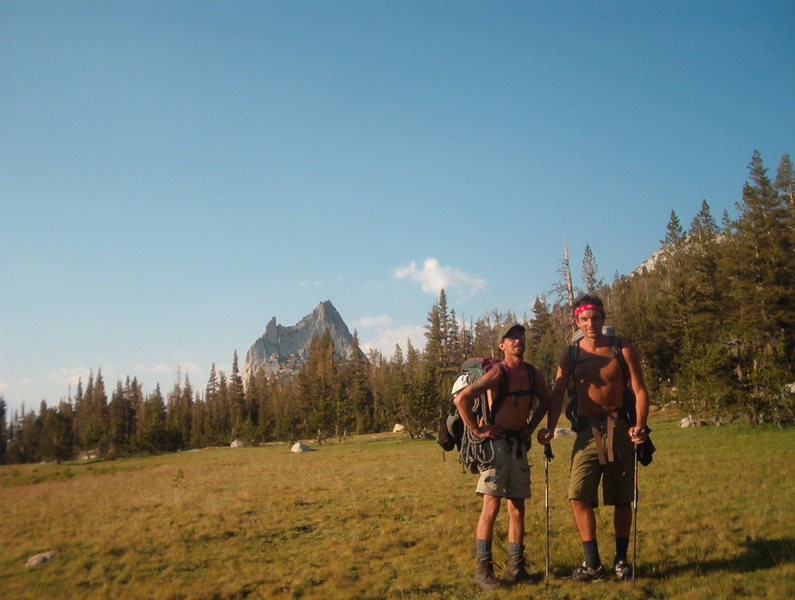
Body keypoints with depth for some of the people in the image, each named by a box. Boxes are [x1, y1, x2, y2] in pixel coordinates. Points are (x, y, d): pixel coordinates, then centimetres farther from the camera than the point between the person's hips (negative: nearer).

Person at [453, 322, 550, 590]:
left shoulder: (534, 375, 8)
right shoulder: (497, 373, -13)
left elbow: (544, 401, 28)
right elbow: (461, 399, -22)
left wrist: (531, 426, 16)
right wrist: (477, 429, -17)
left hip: (519, 444, 6)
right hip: (495, 441, -6)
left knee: (517, 506, 9)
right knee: (492, 504, -9)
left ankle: (516, 566, 18)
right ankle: (483, 568, -3)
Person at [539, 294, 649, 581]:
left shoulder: (623, 350, -1)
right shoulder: (570, 354, 3)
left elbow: (639, 390, -1)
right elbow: (557, 393, 0)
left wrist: (639, 424, -16)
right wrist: (550, 427, -14)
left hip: (619, 429, -1)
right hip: (586, 431, 1)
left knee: (622, 499, 7)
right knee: (579, 496, -11)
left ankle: (621, 559, 23)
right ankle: (593, 564, -1)